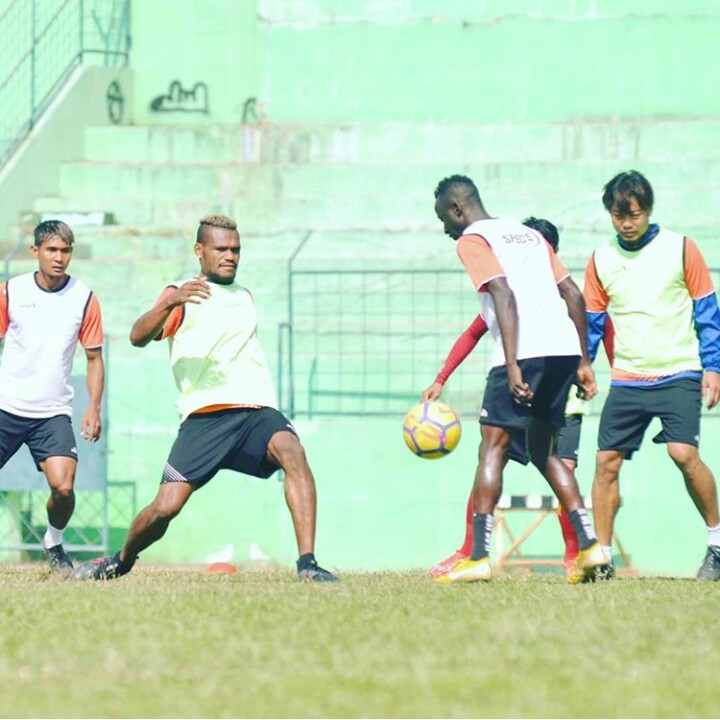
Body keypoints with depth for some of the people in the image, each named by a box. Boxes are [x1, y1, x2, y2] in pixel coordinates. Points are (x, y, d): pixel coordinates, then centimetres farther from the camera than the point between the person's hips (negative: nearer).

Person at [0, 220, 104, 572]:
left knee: (63, 487, -16)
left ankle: (54, 542, 12)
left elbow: (94, 357, 7)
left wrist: (94, 408, -3)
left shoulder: (84, 298, -1)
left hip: (53, 413, 0)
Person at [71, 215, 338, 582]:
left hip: (255, 409, 3)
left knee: (293, 453, -29)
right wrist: (170, 302, -30)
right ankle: (121, 562, 23)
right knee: (164, 508, -9)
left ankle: (307, 563, -34)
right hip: (204, 416, -3)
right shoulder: (182, 295, 5)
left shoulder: (245, 297, 23)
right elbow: (138, 337, -14)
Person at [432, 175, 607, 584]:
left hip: (525, 351, -7)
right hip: (565, 347, 7)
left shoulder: (472, 241, 2)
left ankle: (479, 557, -10)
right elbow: (574, 295, 20)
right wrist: (584, 362, 21)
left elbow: (505, 297, -13)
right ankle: (590, 543, 7)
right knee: (544, 451, 18)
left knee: (494, 445, -3)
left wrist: (512, 366, -18)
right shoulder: (528, 234, 26)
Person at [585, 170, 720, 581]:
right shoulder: (601, 260, 6)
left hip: (678, 374, -3)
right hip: (627, 379, 4)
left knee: (684, 453, -19)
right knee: (606, 461, -4)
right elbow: (591, 322, 14)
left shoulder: (681, 249, -2)